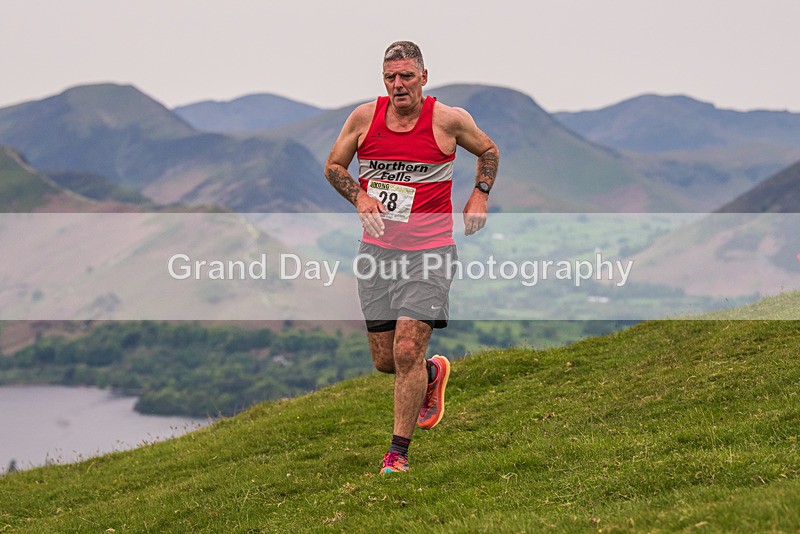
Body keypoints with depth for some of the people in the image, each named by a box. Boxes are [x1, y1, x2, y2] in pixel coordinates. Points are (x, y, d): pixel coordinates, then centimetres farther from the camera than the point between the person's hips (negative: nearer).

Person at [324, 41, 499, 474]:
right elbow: (333, 166, 14)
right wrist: (359, 196, -5)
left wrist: (479, 194, 0)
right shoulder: (364, 117, 0)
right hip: (376, 250, 3)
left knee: (407, 352, -14)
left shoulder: (449, 120, -5)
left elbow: (488, 151, 15)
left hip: (429, 250, -3)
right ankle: (432, 373, 42)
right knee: (384, 360, 7)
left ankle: (399, 451, -3)